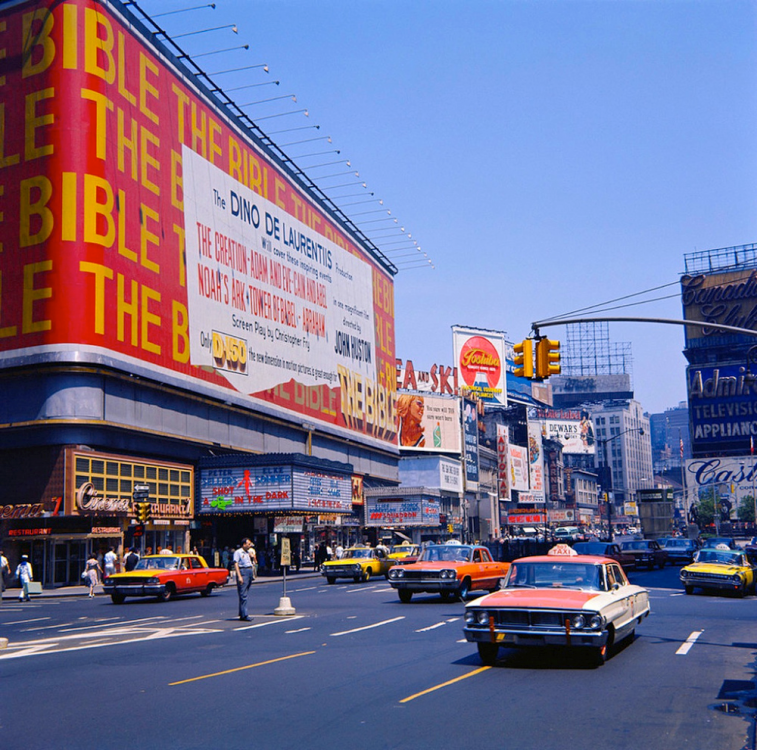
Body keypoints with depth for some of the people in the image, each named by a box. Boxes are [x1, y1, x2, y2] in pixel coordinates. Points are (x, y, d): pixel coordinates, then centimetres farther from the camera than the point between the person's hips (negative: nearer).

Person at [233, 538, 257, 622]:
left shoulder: (249, 552, 18)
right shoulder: (238, 552, -3)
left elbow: (255, 562, 26)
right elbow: (236, 564, -10)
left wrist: (253, 557, 5)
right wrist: (239, 576, -18)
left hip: (250, 572, 8)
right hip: (243, 572, -7)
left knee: (245, 595, 10)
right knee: (243, 595, -9)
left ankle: (241, 614, 15)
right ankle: (244, 615, -11)